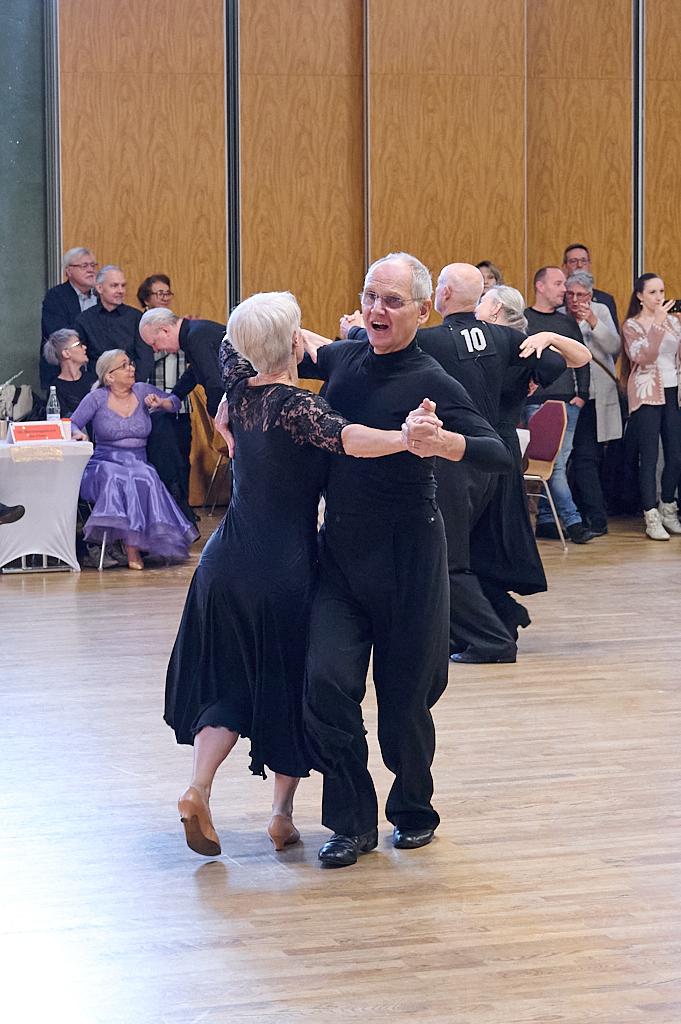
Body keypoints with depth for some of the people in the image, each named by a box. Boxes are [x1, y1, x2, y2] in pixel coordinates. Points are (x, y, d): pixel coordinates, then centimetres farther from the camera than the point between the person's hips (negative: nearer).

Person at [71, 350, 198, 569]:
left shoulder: (142, 391, 11)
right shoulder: (97, 398, 3)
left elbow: (175, 402, 23)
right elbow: (72, 424, 0)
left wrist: (160, 403, 1)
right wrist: (78, 434, -24)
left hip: (138, 463, 2)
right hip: (104, 465, -2)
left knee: (145, 477, -35)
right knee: (117, 478, -37)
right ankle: (131, 546, -36)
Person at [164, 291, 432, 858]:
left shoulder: (239, 389, 1)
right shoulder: (295, 405, -19)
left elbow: (231, 340, 21)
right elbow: (345, 438, -38)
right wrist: (407, 439, -53)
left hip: (227, 565, 5)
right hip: (285, 572, -5)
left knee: (227, 681, 14)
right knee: (291, 684, 11)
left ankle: (199, 790, -4)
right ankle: (283, 812, 15)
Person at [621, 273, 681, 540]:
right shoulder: (632, 325, -2)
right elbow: (644, 356, -18)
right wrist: (657, 322, -21)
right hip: (646, 395, -5)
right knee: (649, 457, -6)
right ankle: (652, 518, -5)